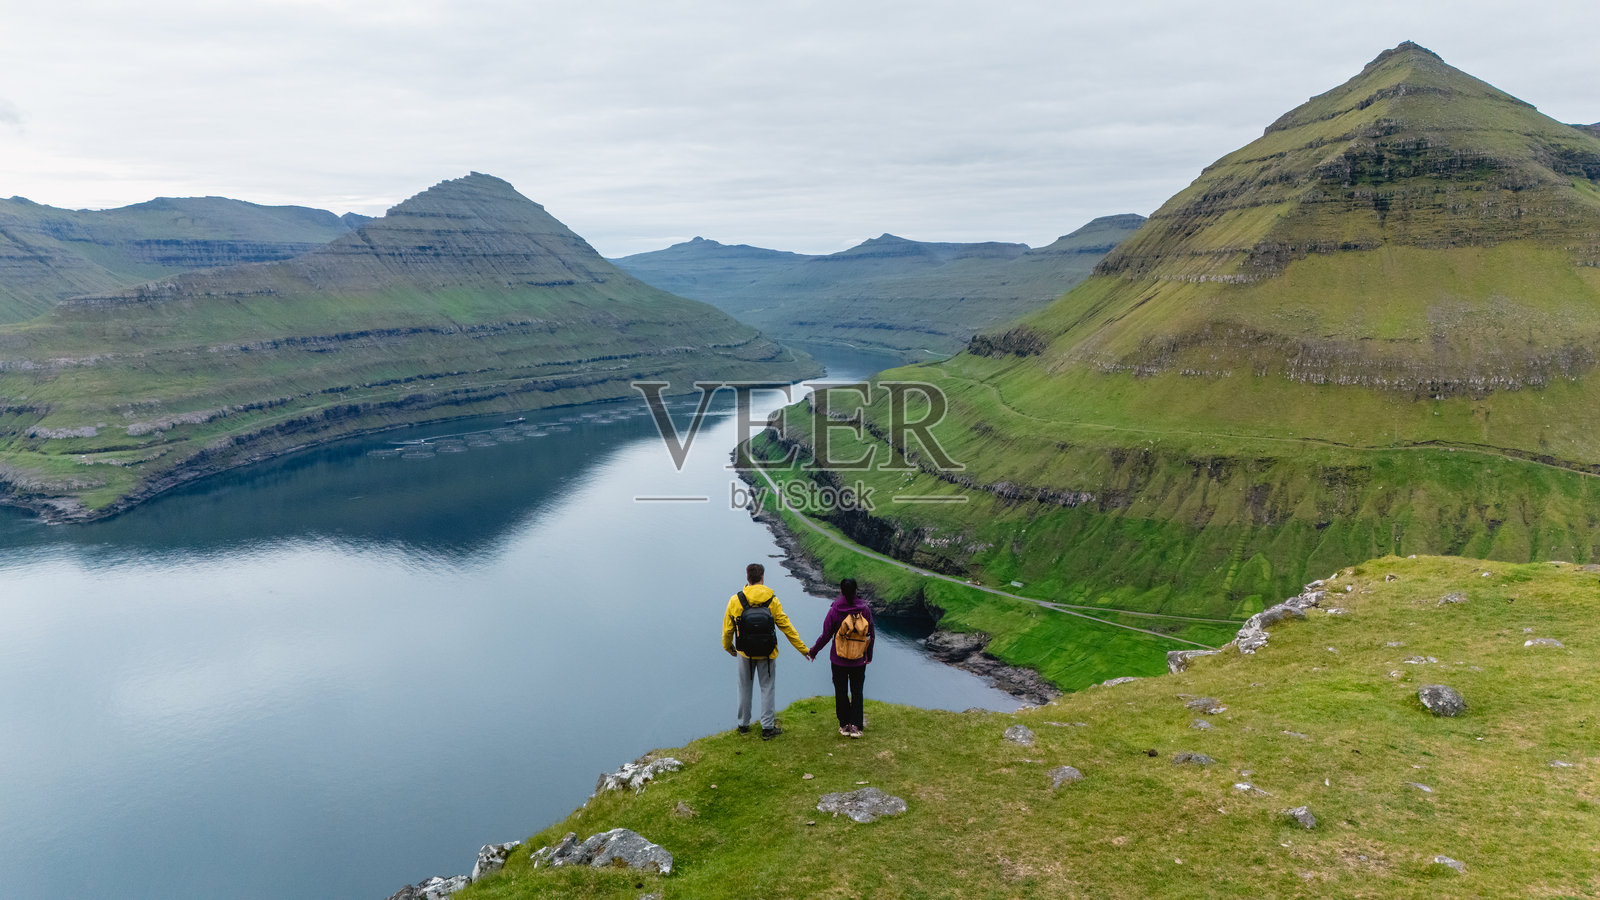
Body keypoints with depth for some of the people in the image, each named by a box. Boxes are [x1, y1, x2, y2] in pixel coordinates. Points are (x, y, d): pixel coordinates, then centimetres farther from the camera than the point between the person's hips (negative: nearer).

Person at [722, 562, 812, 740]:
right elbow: (786, 626, -7)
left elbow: (727, 628, -2)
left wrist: (728, 646, 18)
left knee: (745, 688, 16)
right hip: (767, 654, -1)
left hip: (745, 653, 1)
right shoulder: (772, 600, -12)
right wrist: (802, 648, 2)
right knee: (767, 688, 11)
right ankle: (767, 728, 14)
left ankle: (743, 724, 28)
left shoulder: (735, 601, -11)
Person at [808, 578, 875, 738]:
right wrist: (869, 655, 17)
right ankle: (856, 726, 9)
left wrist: (814, 650, 10)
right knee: (857, 692, 12)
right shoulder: (865, 609, -8)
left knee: (841, 692, 12)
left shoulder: (834, 610, -15)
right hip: (859, 661, 2)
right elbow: (872, 635, 1)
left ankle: (844, 725, 19)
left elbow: (826, 635, -8)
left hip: (839, 660, -1)